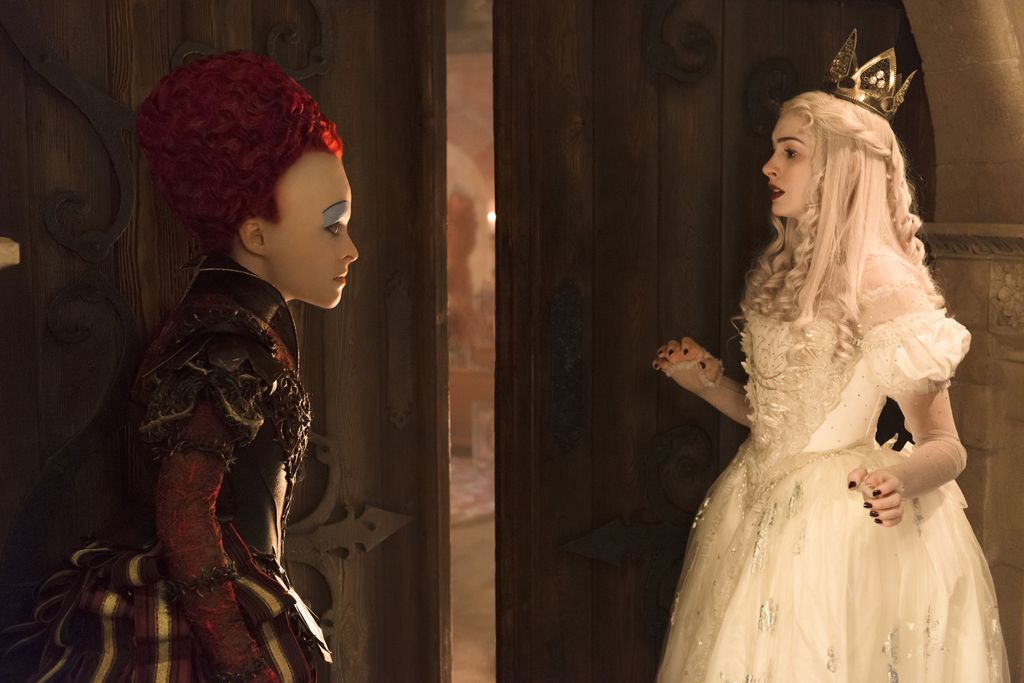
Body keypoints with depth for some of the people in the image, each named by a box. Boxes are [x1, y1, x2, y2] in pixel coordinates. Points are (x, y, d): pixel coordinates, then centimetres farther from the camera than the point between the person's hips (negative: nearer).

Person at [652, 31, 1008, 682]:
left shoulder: (883, 282, -15)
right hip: (763, 516, 7)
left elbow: (946, 445, -15)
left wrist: (902, 478, -35)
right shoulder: (780, 272, 8)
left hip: (844, 524, -7)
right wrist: (709, 381, 4)